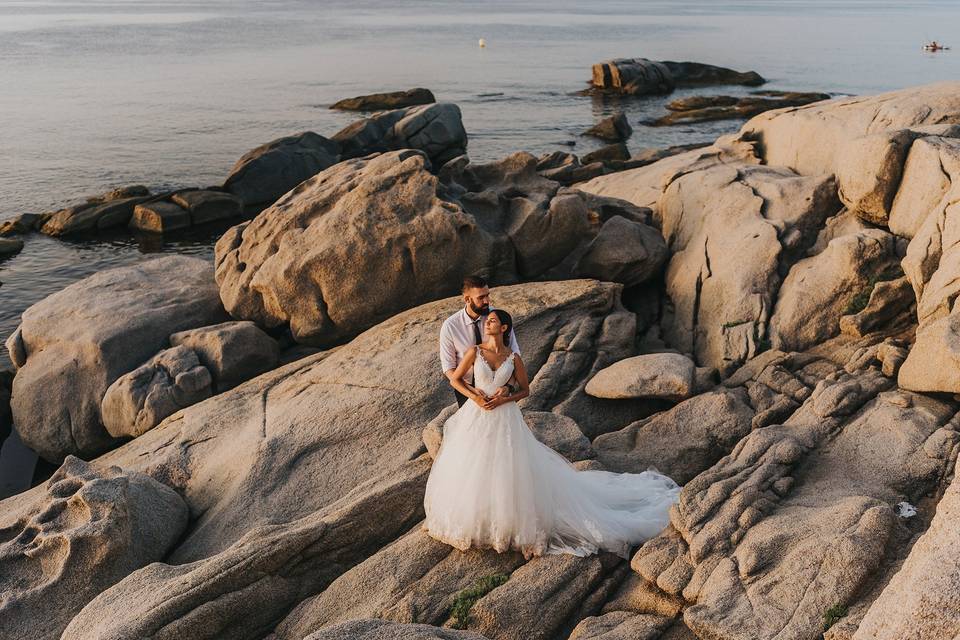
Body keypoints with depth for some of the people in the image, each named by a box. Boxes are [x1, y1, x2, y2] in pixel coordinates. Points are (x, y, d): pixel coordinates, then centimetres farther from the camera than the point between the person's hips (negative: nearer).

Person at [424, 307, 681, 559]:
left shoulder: (513, 358, -2)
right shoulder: (475, 351, -2)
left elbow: (525, 389, 6)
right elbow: (455, 379, 4)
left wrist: (504, 399, -11)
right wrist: (474, 396, -11)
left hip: (505, 419, -1)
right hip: (476, 417, 1)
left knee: (507, 469, 2)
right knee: (472, 470, 7)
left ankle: (509, 521, 18)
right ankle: (471, 519, 26)